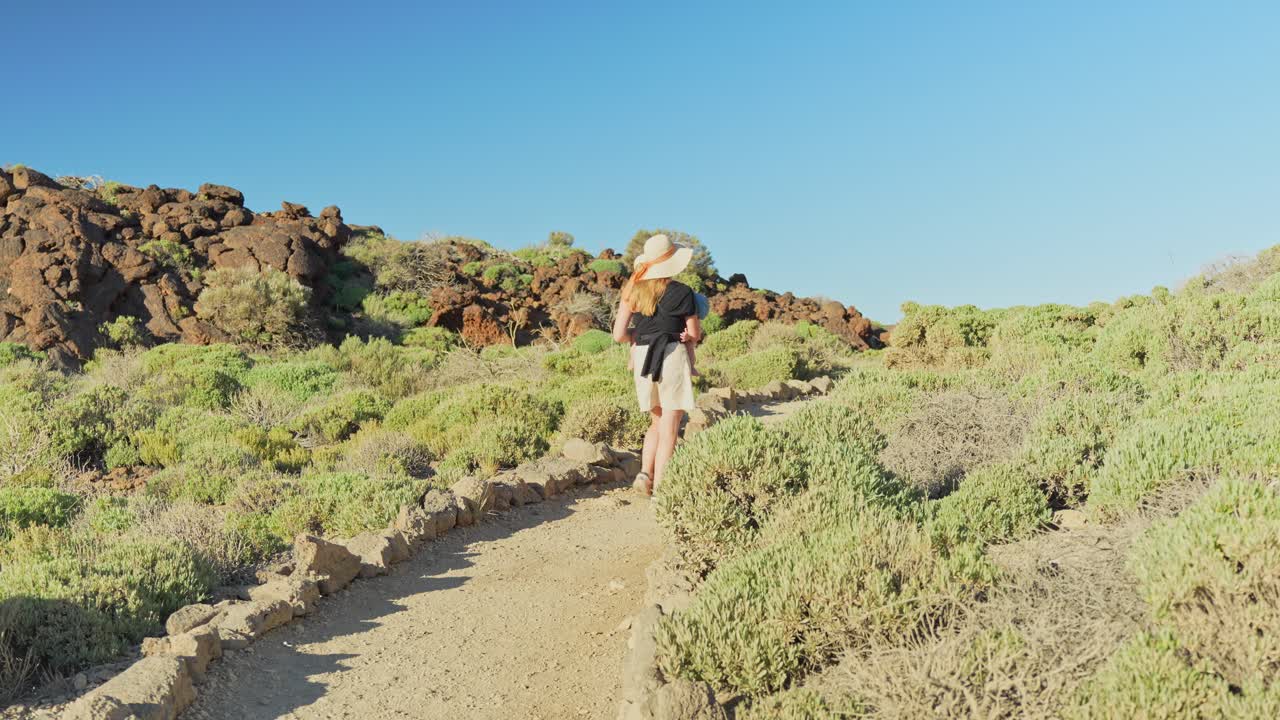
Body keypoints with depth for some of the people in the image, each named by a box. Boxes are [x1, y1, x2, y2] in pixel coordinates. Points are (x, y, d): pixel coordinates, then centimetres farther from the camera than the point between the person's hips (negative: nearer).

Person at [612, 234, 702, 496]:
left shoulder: (632, 291, 5)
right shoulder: (681, 292, -5)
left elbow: (619, 335, 1)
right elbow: (695, 334, 1)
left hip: (642, 358, 4)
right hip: (673, 357, -4)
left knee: (657, 421, 22)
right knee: (670, 426, 2)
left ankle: (646, 472, 7)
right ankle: (660, 485, 1)